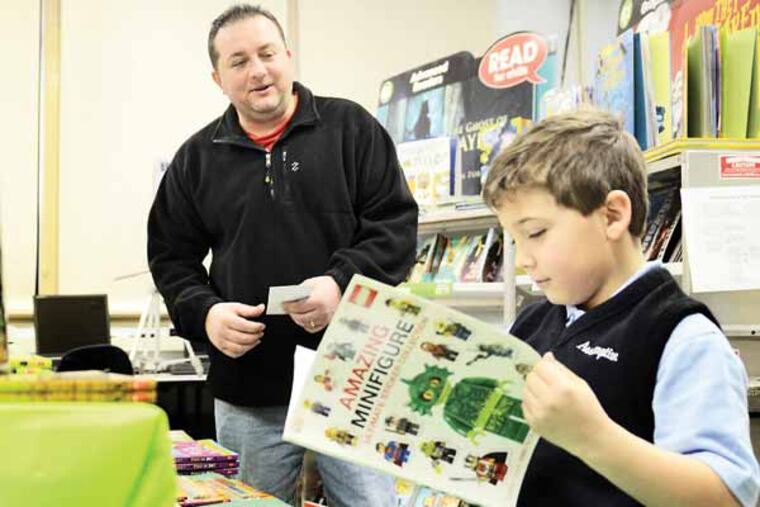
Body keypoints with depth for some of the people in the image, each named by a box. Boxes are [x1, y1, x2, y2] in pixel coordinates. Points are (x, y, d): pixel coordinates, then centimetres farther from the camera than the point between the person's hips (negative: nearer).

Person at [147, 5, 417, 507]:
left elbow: (397, 223, -1)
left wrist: (343, 283, -18)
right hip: (247, 394, 2)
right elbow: (171, 256, 13)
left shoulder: (351, 128, 3)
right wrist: (205, 312, -7)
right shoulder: (197, 158, 10)